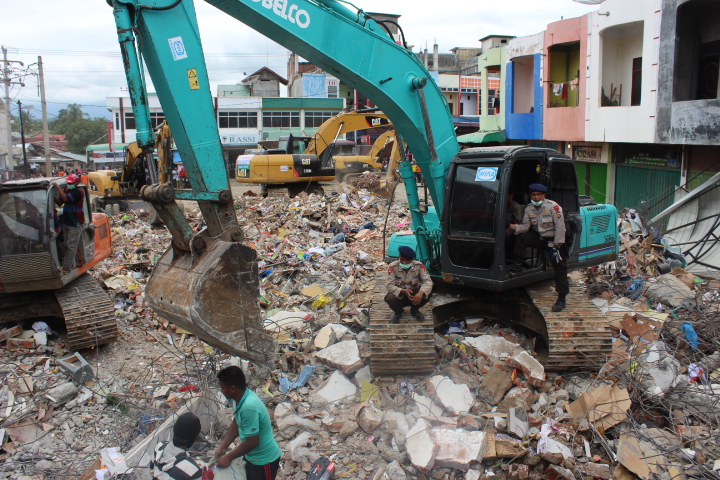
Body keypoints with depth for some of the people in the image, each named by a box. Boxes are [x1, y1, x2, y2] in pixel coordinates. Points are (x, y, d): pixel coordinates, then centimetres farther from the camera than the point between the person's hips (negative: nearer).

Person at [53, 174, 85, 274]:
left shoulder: (78, 192, -14)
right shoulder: (66, 190, 13)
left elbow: (65, 199, -26)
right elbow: (59, 202, 12)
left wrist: (57, 187, -21)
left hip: (75, 223, -9)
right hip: (66, 222, 9)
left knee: (71, 246, -8)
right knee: (68, 245, 14)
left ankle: (66, 267, -9)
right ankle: (74, 264, 23)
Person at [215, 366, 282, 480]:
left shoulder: (249, 407, -34)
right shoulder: (240, 398, -6)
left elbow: (252, 442, -29)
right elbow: (236, 424, 9)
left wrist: (229, 457, -17)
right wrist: (222, 447, 3)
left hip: (264, 460, -8)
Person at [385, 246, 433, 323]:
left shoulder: (419, 266, -13)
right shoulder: (393, 267, -17)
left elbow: (428, 281, -21)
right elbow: (390, 286, -22)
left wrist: (421, 293, -42)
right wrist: (403, 291, -41)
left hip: (415, 295, 1)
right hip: (399, 295, -1)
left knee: (427, 294, -29)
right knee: (390, 298, -34)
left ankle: (414, 310, 7)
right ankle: (399, 311, 6)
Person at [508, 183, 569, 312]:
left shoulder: (553, 207, -17)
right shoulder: (529, 209, 0)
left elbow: (560, 227, -18)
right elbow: (525, 226, -1)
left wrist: (556, 246, -21)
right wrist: (513, 227, -22)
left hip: (554, 241, -5)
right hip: (539, 238, 5)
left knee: (560, 269, -7)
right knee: (521, 238, -17)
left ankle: (561, 299, 0)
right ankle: (517, 266, -8)